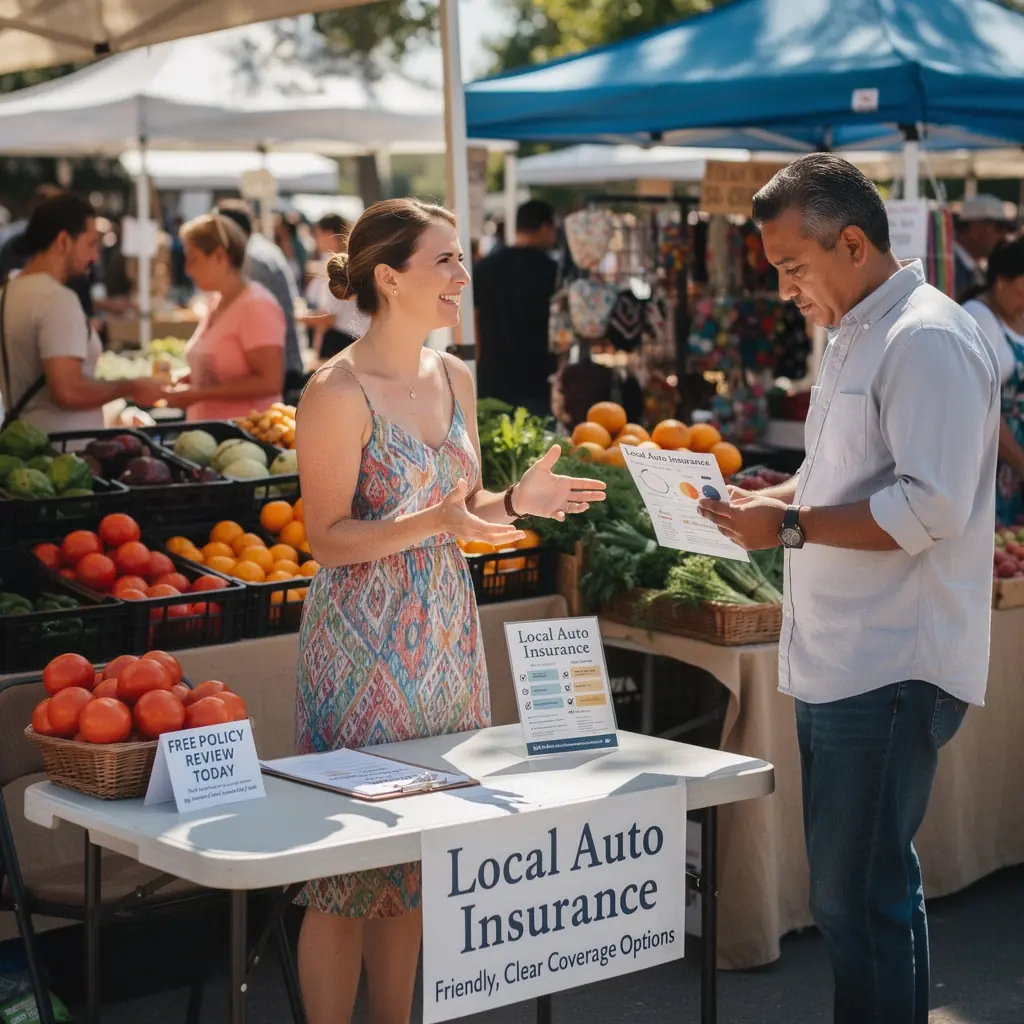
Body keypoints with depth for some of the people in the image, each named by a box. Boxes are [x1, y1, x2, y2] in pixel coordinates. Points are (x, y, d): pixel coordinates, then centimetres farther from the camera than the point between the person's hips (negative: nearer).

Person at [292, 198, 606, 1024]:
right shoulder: (338, 392, -14)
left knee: (416, 867, 13)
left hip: (445, 635, 7)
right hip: (365, 642, -7)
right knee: (347, 876, 0)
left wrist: (516, 500, -3)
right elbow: (328, 537, -13)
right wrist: (434, 523, -26)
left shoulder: (455, 378, 8)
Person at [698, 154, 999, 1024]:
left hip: (890, 673, -10)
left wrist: (791, 526, -20)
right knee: (873, 888, 17)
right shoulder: (855, 336, 17)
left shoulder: (927, 341, -15)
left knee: (858, 900, -7)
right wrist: (771, 499, 9)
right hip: (839, 661, 10)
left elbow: (930, 508, -24)